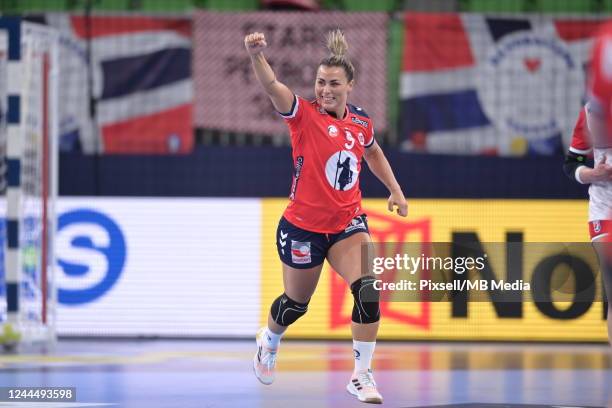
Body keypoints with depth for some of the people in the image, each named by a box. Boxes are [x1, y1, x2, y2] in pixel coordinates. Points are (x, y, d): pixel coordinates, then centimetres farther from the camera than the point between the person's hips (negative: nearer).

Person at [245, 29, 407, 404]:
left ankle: (362, 376, -9)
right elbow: (272, 86, -36)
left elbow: (373, 153, 24)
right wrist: (256, 55, -54)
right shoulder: (304, 114, -15)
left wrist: (395, 189, 17)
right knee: (296, 303, 15)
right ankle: (269, 341, 50)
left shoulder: (362, 122, -1)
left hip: (348, 223, 3)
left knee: (368, 291, -20)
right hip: (303, 226, -3)